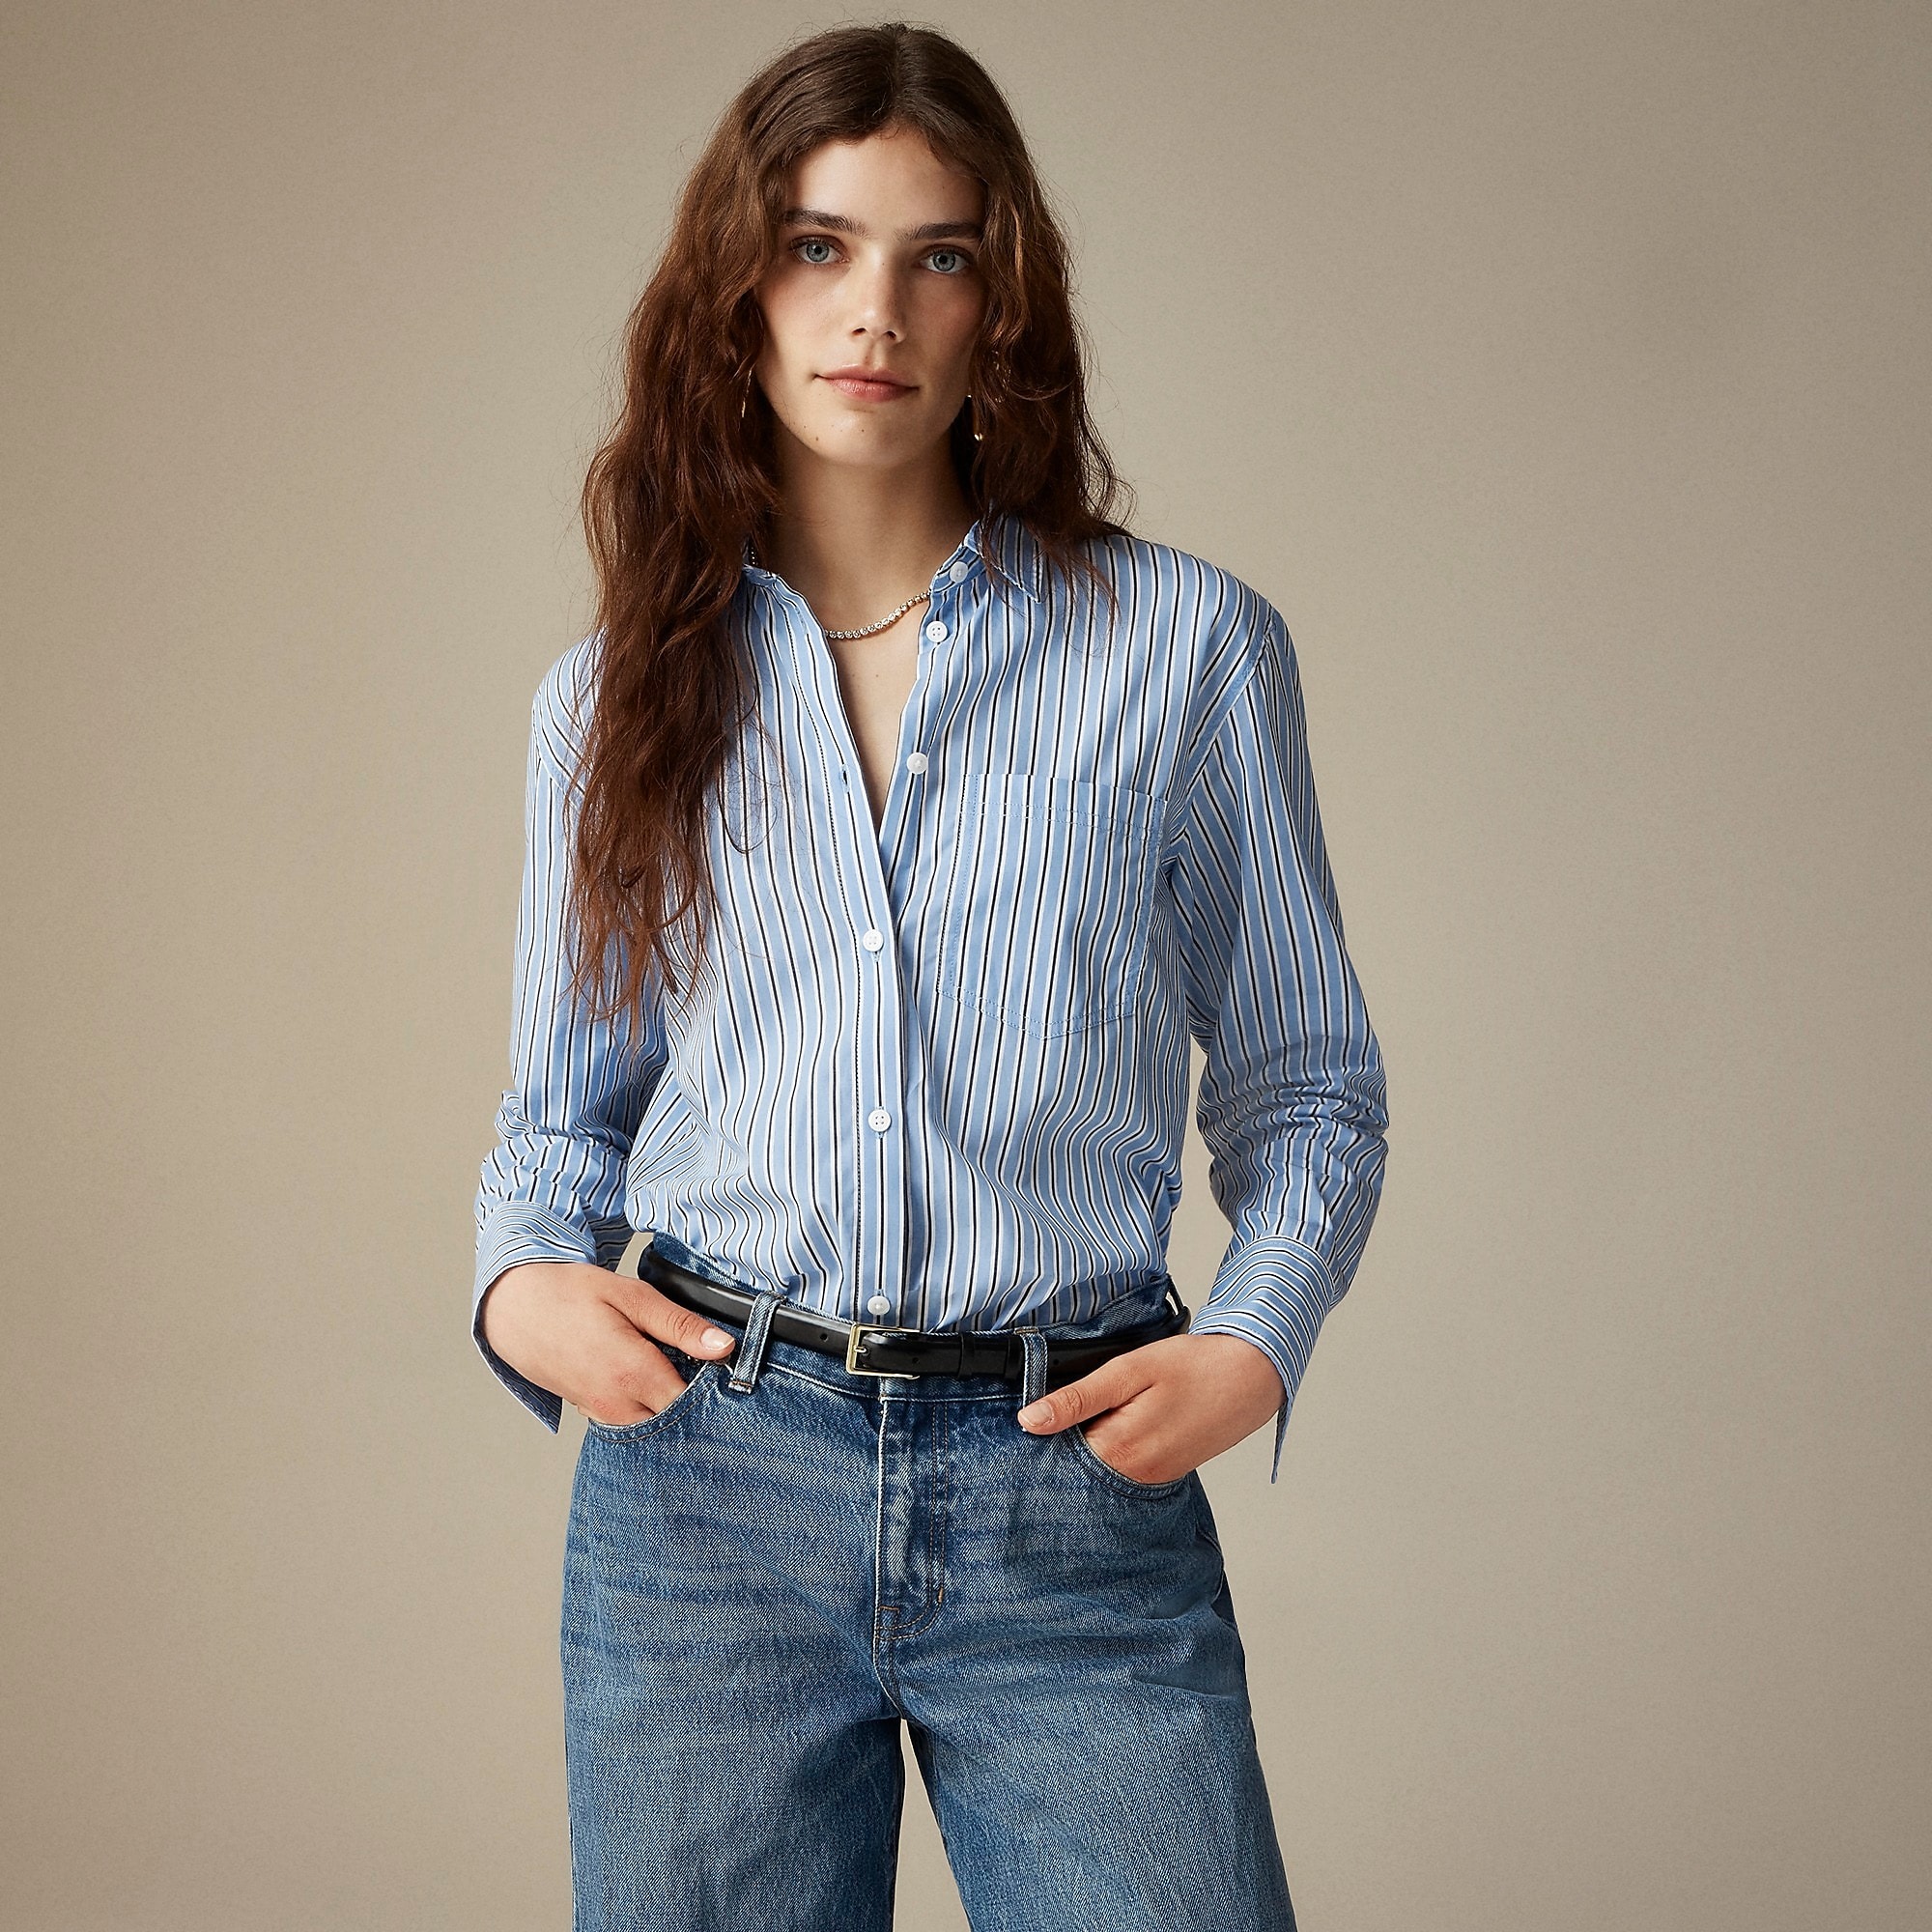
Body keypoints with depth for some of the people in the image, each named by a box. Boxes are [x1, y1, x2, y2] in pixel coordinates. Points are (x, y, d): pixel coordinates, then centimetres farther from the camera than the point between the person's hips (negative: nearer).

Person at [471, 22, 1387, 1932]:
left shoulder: (1187, 645, 3)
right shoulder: (615, 695, 9)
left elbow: (1307, 1088, 8)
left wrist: (1256, 1338, -9)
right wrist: (525, 1280, -5)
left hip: (1076, 1491, -1)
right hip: (707, 1471, 2)